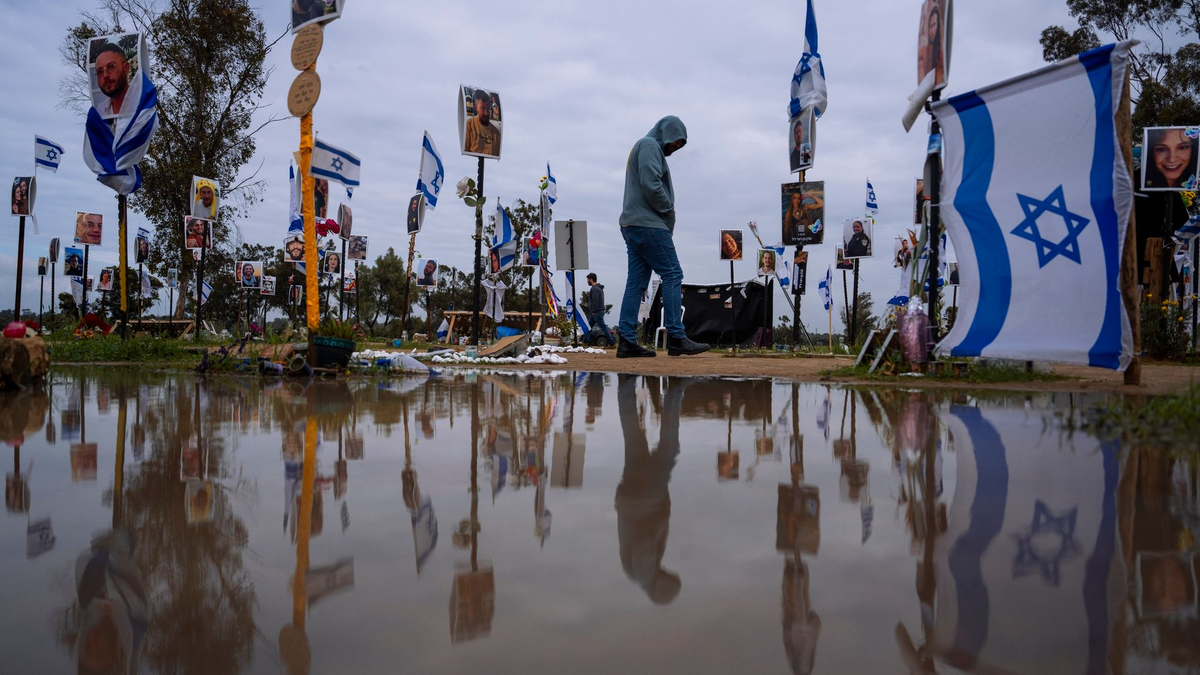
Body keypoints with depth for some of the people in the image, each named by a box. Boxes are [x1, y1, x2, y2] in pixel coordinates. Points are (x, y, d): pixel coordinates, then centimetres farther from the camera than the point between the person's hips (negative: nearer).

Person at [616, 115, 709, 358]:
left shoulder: (643, 147, 27)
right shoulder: (650, 145, -3)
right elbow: (650, 185, -17)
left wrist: (667, 216, 9)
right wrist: (669, 211, -5)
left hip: (632, 225, 10)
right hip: (648, 224, -10)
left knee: (636, 283, 5)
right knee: (672, 275, -9)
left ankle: (627, 342, 1)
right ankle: (676, 338, -12)